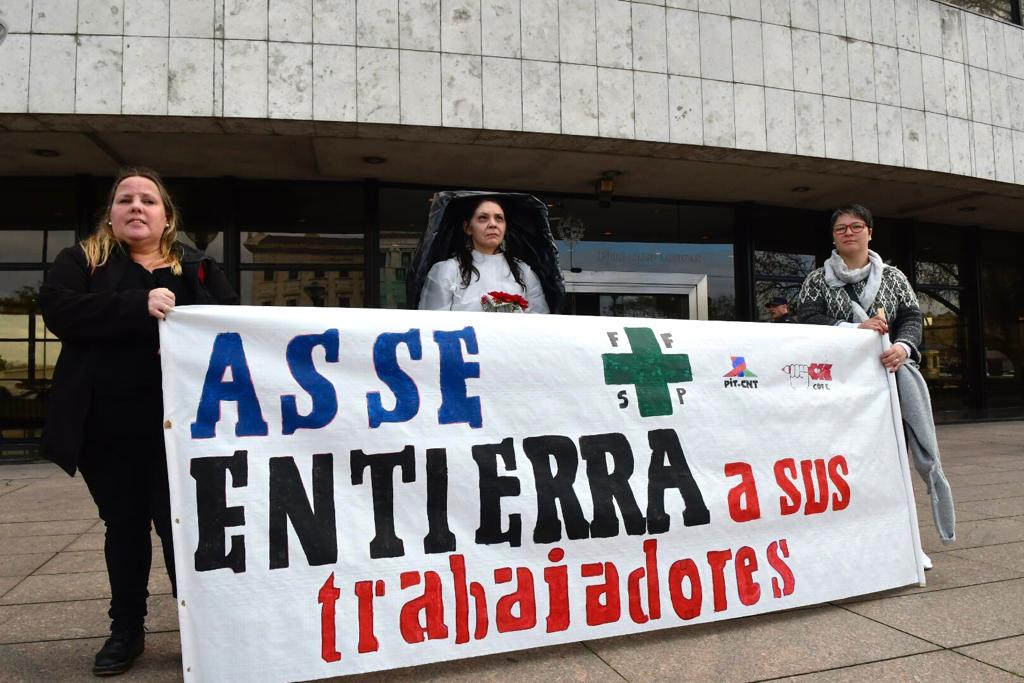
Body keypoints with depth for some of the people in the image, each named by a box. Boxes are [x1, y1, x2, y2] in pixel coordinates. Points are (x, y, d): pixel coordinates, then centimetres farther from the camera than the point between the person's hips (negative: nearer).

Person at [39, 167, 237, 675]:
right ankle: (126, 629, 30)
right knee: (123, 527, 14)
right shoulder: (79, 261, 7)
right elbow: (58, 309, -12)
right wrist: (138, 306, -24)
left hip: (178, 426, -1)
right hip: (106, 429, 1)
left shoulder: (198, 267, 9)